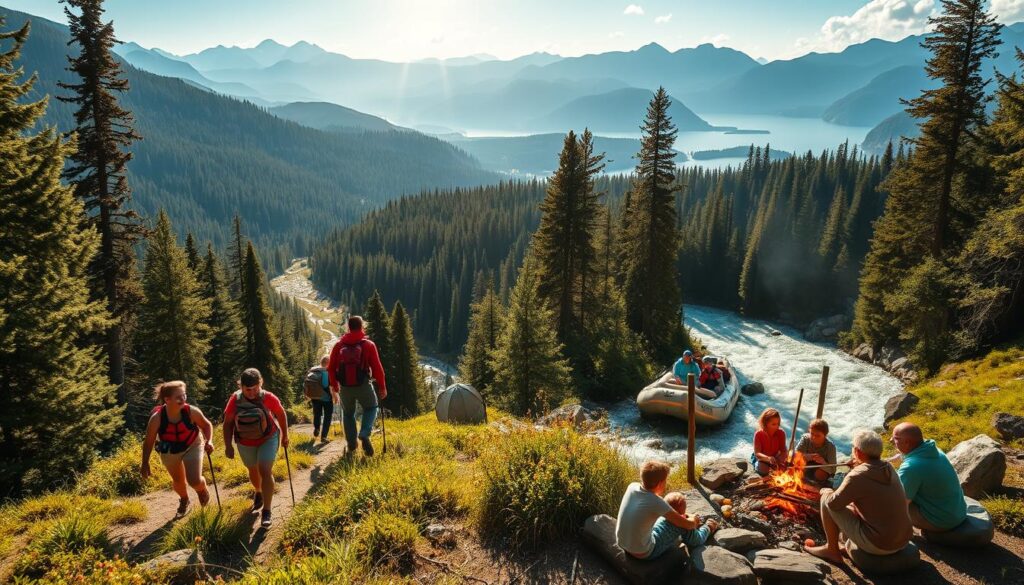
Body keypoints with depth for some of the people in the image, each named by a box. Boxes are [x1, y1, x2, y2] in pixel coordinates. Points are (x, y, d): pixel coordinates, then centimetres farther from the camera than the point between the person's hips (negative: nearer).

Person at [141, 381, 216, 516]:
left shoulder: (191, 411, -29)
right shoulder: (157, 418, -29)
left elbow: (206, 425, -9)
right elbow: (149, 441, -14)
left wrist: (209, 441, -24)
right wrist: (145, 463, -8)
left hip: (192, 446, -1)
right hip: (169, 451, 1)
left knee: (195, 481, -15)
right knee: (178, 481, 21)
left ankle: (202, 490, 24)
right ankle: (184, 500, 56)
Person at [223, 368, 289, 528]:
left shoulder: (268, 398, -23)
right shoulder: (235, 400, -20)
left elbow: (281, 414, -6)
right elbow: (228, 423, -9)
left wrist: (285, 435, 2)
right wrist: (228, 445, -12)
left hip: (268, 438, -3)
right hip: (245, 442, 3)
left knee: (265, 471, -15)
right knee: (253, 470, 22)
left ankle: (266, 511, -7)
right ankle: (258, 493, 53)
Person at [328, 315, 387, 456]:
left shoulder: (339, 345, 3)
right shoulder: (368, 345, -5)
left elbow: (331, 368, 8)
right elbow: (377, 368, -7)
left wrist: (334, 384, 23)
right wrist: (382, 387, 2)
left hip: (345, 387, 2)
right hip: (363, 386, -2)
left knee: (348, 413, 22)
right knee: (371, 408, 20)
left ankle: (351, 446, 20)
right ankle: (364, 434, -4)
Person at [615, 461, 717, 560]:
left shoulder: (632, 487, -11)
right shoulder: (657, 503, -27)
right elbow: (688, 525, -11)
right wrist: (694, 520, 12)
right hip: (642, 553, -6)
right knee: (681, 524, 4)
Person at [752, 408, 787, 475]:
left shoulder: (781, 433, -11)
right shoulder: (758, 434, -19)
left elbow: (783, 450, -12)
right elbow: (757, 453, -24)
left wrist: (782, 457, -37)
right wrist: (768, 458, -45)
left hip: (776, 458, 3)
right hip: (762, 459, -3)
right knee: (763, 470, -34)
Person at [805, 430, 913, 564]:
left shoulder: (857, 476, -21)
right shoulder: (889, 469, 3)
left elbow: (834, 502, -16)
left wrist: (826, 492, 5)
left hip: (878, 546, -8)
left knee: (826, 500, 0)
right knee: (852, 503, 27)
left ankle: (832, 550, 12)